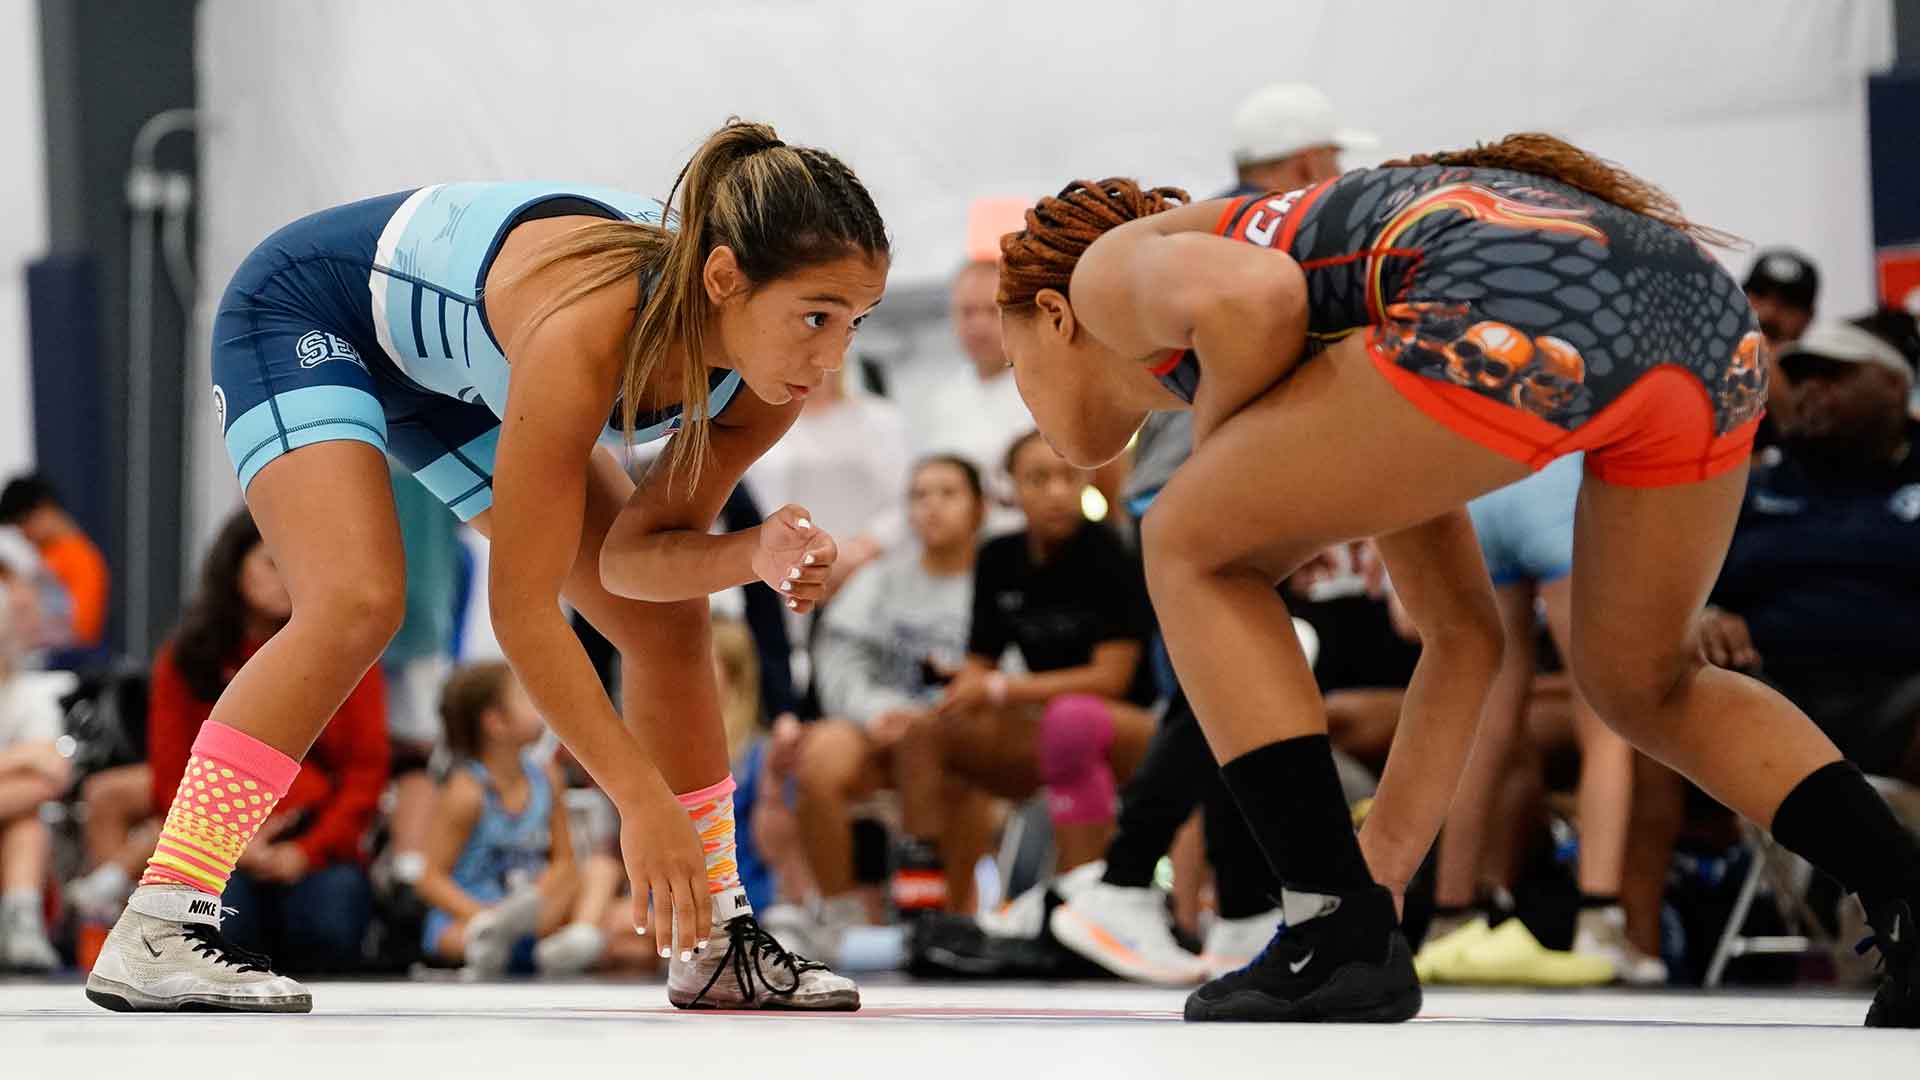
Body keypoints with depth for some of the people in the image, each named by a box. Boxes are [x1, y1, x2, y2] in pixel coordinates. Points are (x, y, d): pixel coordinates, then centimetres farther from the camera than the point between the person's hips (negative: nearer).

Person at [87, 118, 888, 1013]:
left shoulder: (769, 375, -22)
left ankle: (716, 946, 18)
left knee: (665, 618, 4)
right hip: (302, 315, -8)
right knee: (358, 603, -31)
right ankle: (153, 934, -30)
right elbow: (521, 606, -40)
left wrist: (755, 556, -33)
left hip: (451, 366, 8)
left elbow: (639, 552, -13)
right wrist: (641, 798, -40)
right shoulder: (588, 326, -44)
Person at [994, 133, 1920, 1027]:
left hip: (1524, 301, -8)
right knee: (1645, 688, 30)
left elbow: (1253, 294, -4)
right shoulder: (1322, 433, 40)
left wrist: (1210, 444, 15)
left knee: (1192, 549, 14)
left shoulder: (1110, 268, 21)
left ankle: (1337, 941, 8)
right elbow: (1465, 637, 40)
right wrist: (1382, 874, 39)